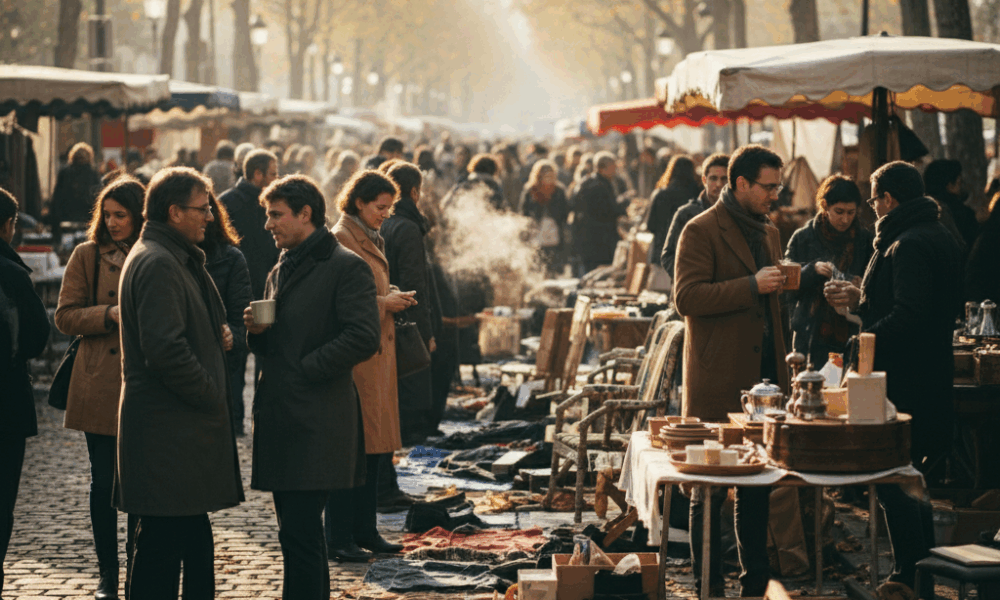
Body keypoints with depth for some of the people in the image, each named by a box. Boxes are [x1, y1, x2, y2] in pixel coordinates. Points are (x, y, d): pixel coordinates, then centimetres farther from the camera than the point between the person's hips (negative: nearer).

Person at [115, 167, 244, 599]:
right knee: (163, 542, -7)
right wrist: (213, 397, -14)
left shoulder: (177, 259, 18)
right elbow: (165, 350, -24)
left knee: (195, 540, 15)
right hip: (167, 430, -11)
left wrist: (217, 334, 9)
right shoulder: (157, 263, -16)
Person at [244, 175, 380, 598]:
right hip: (281, 419, 9)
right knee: (299, 535, 13)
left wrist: (307, 368, -13)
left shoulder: (347, 268, -7)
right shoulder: (282, 270, 19)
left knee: (299, 535, -11)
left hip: (316, 424, -9)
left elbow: (364, 339, -16)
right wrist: (258, 333, 4)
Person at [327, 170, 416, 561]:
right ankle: (339, 539, -2)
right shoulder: (342, 240, -11)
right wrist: (383, 303, -15)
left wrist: (394, 298, 9)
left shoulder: (370, 239, 18)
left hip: (377, 353, 10)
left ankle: (365, 531, 18)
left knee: (373, 447, 11)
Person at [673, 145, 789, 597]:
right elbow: (686, 297, -17)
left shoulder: (769, 233, 17)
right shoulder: (701, 231, -7)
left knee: (757, 490, 12)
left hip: (762, 377, 7)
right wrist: (751, 286, -21)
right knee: (708, 489, 0)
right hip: (718, 385, -7)